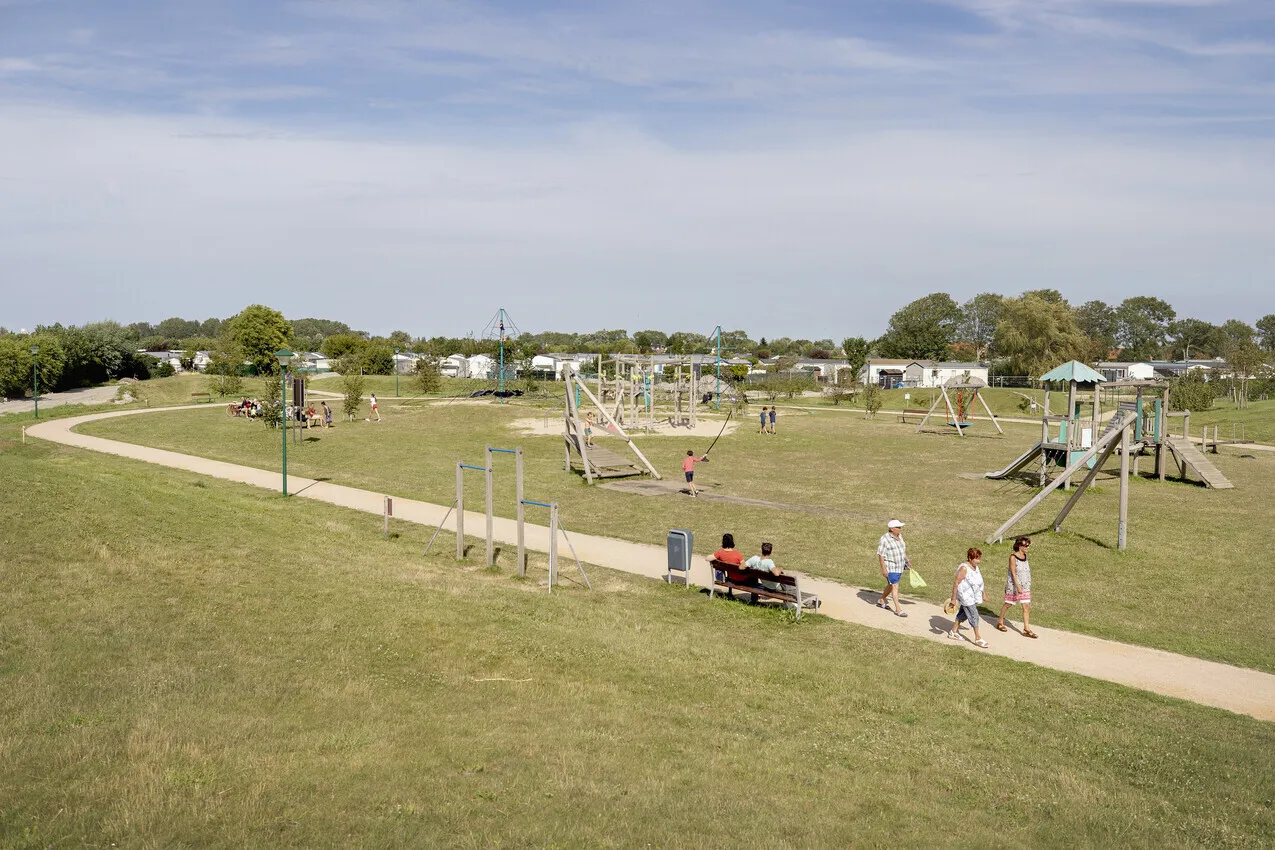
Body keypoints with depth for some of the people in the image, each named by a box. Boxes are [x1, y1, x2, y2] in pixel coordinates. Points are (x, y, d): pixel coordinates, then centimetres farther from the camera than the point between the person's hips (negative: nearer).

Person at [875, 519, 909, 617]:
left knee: (891, 585, 19)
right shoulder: (885, 539, -18)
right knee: (895, 587, -7)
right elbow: (880, 555, -17)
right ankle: (898, 610, -3)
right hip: (890, 567, -8)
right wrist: (883, 569, -21)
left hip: (899, 566, 8)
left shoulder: (899, 536, 5)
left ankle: (881, 601, 37)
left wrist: (907, 561, 15)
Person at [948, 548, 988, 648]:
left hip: (973, 597, 9)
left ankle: (953, 632, 30)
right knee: (974, 616, -7)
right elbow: (956, 583, -21)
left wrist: (983, 595, 22)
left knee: (963, 614, 17)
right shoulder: (964, 568, -21)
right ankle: (978, 638, 0)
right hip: (966, 597, -9)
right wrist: (953, 598, -20)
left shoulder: (975, 567, 6)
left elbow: (978, 582, 19)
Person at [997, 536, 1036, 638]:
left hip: (1025, 586, 6)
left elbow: (1026, 571, 13)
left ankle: (1027, 629, 2)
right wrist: (1018, 586, -24)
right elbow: (1013, 573, -19)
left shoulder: (1025, 556, 4)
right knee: (1008, 604, 10)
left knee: (1027, 606, 0)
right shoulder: (1013, 557, -16)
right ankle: (1000, 622, 29)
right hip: (1013, 585, -6)